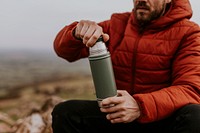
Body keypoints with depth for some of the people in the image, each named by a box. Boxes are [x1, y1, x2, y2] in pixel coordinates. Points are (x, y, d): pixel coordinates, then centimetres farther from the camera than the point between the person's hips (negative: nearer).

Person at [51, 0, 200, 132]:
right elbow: (65, 50, 8)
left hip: (163, 118, -3)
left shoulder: (187, 33, -5)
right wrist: (77, 33, -17)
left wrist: (140, 106, -34)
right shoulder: (117, 25, 6)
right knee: (65, 112, -17)